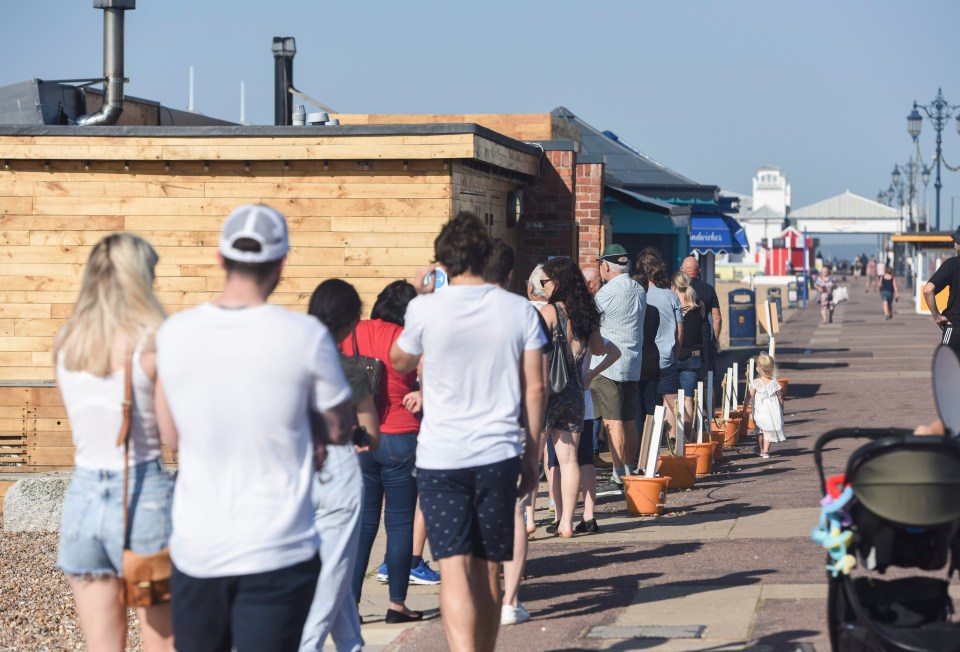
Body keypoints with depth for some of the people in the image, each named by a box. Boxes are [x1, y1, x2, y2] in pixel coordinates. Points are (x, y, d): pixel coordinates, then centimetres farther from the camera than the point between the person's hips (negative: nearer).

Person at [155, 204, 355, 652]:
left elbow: (172, 437, 8)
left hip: (196, 549, 3)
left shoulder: (173, 333, -2)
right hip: (278, 551, -3)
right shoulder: (305, 335, -11)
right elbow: (341, 431, 1)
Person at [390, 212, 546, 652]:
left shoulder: (426, 309, -6)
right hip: (499, 454, 3)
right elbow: (535, 389, 3)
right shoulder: (519, 310, 1)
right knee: (488, 571, 13)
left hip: (441, 455, -3)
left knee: (455, 568, -8)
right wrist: (531, 453, 13)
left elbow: (400, 363, 13)